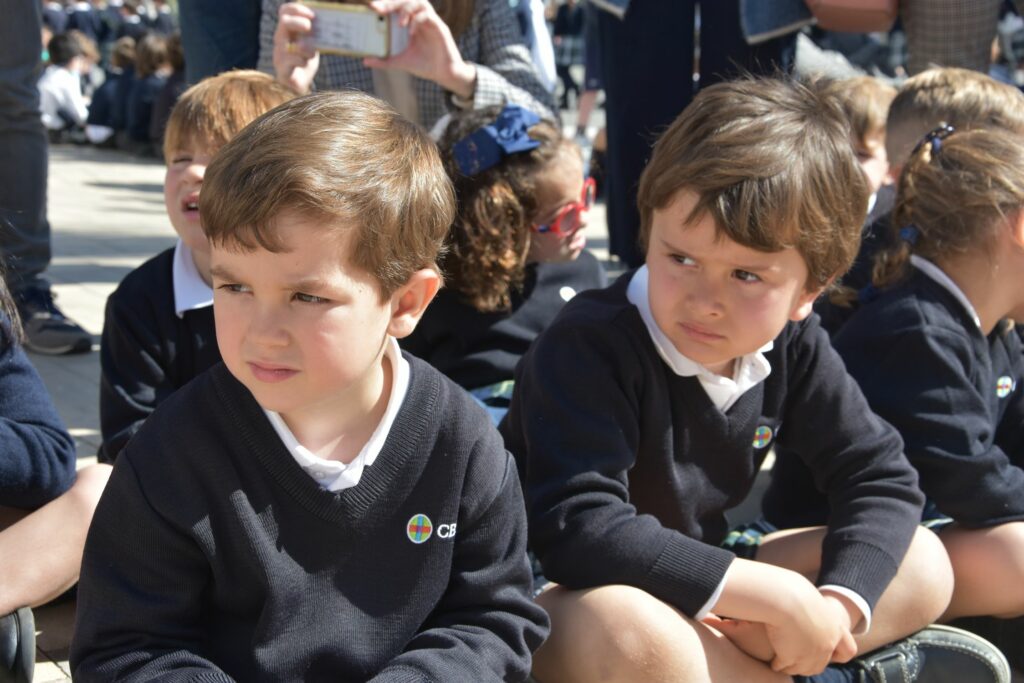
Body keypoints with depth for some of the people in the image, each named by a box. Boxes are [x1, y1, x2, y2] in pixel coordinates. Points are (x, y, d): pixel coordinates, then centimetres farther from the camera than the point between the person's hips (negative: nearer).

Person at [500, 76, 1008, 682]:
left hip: (699, 600, 6)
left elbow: (883, 478, -1)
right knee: (625, 632, -41)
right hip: (564, 604, -6)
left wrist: (840, 601, -22)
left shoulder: (792, 346, -6)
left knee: (922, 563, -1)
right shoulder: (591, 346, -26)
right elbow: (577, 530, -35)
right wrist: (779, 596, -32)